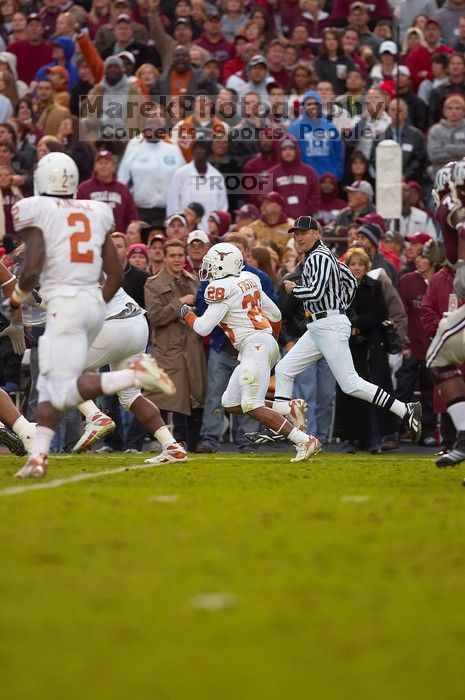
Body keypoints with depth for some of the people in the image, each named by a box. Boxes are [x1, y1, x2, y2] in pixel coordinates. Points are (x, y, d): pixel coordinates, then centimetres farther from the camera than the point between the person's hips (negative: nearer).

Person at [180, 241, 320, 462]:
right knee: (231, 403, 11)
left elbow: (203, 328, -12)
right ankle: (289, 409, 7)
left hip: (255, 346, -10)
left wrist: (187, 314, 8)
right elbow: (275, 315, 22)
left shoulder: (222, 288, -11)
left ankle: (304, 441, -18)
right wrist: (271, 338, 39)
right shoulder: (248, 280, 15)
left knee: (252, 406, -14)